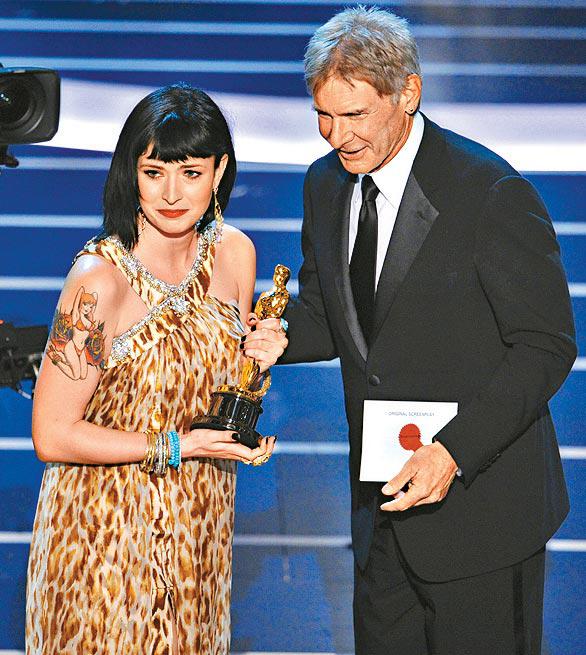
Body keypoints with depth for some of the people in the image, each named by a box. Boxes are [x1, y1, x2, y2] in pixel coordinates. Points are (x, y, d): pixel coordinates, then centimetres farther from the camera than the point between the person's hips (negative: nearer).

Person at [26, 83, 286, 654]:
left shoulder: (233, 252, -2)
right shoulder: (98, 278, -21)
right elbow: (52, 436, -19)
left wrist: (258, 364, -11)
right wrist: (178, 446, -21)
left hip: (200, 522, 6)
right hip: (105, 529, -5)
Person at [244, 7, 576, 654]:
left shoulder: (492, 193, -18)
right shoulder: (326, 184, 4)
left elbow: (545, 345, -16)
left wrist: (454, 452, -26)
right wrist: (277, 336, -10)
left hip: (480, 499, -6)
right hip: (383, 501, 6)